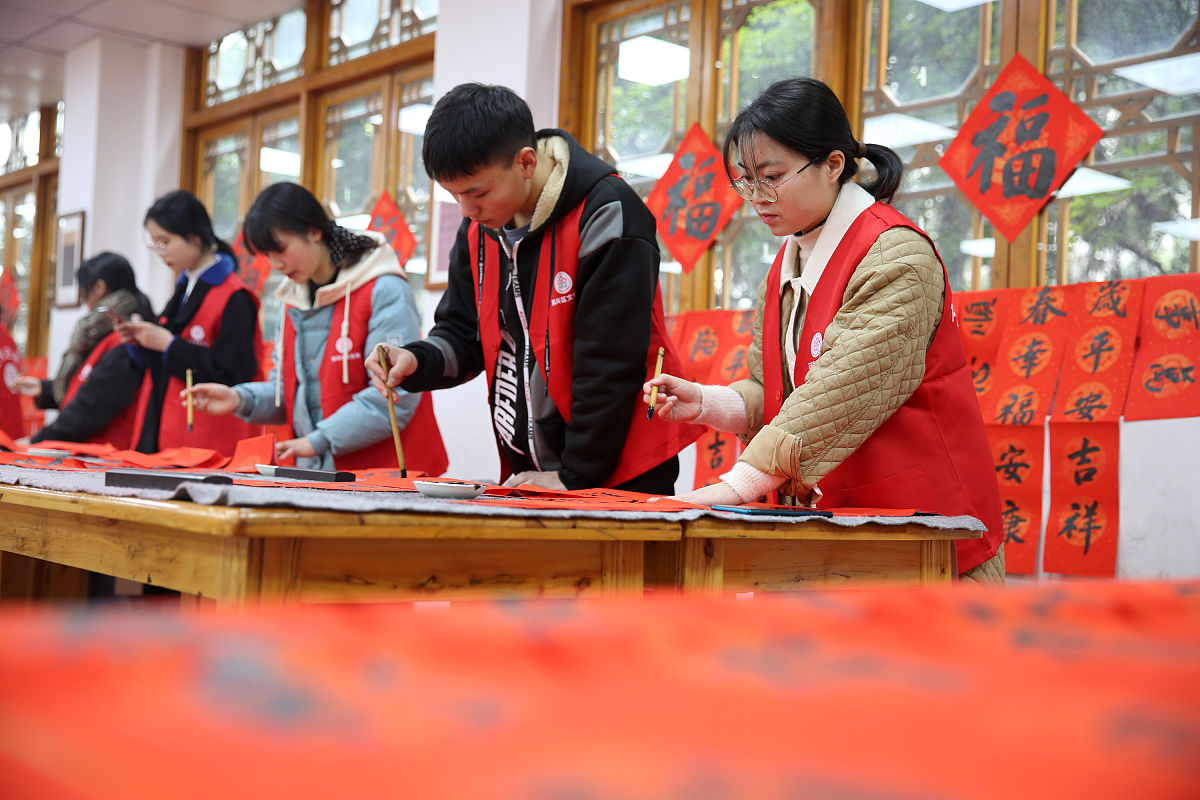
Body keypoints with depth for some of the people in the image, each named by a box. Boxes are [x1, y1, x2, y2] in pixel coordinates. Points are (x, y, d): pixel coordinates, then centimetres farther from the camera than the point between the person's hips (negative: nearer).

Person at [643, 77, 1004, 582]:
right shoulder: (787, 264, 12)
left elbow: (841, 394, -24)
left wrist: (739, 485, -29)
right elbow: (769, 392, 13)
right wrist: (706, 403, -8)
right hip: (835, 524, 7)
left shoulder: (897, 257, -14)